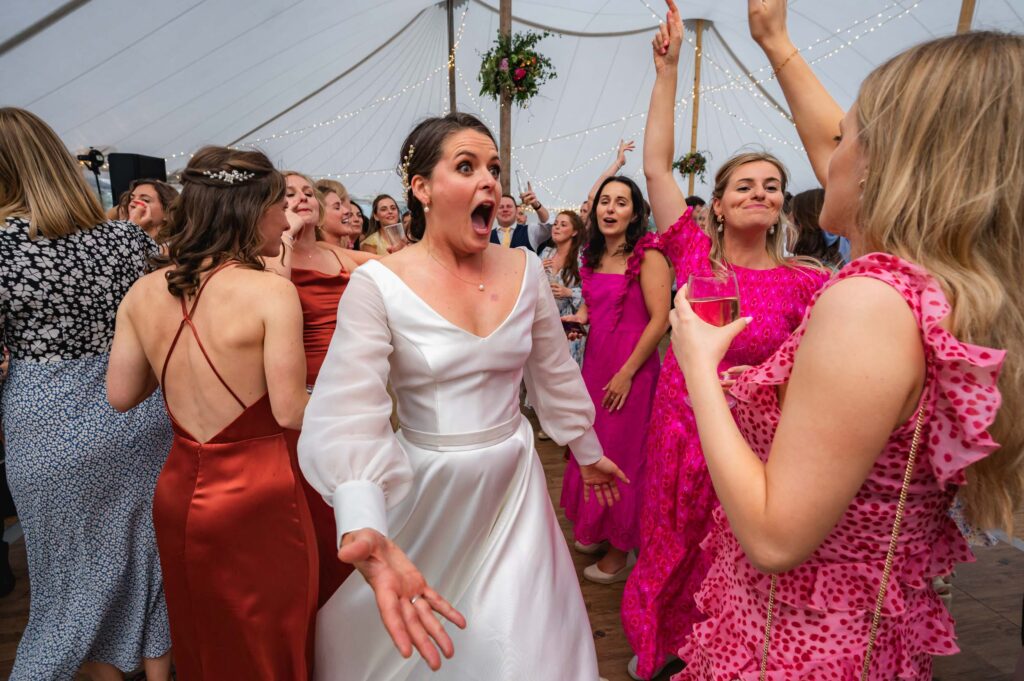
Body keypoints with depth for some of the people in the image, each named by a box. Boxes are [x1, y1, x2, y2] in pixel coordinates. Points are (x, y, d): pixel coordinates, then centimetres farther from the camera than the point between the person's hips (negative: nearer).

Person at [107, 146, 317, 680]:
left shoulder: (143, 292, -1)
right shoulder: (270, 291, -18)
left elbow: (121, 396, 5)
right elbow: (291, 413, -19)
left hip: (177, 493, 6)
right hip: (255, 499, -6)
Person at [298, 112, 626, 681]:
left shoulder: (524, 270, -3)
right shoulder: (377, 284, -17)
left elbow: (556, 373, 9)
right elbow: (347, 418, -26)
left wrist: (589, 452, 19)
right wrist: (367, 535, -42)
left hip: (511, 485, 3)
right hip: (422, 494, -2)